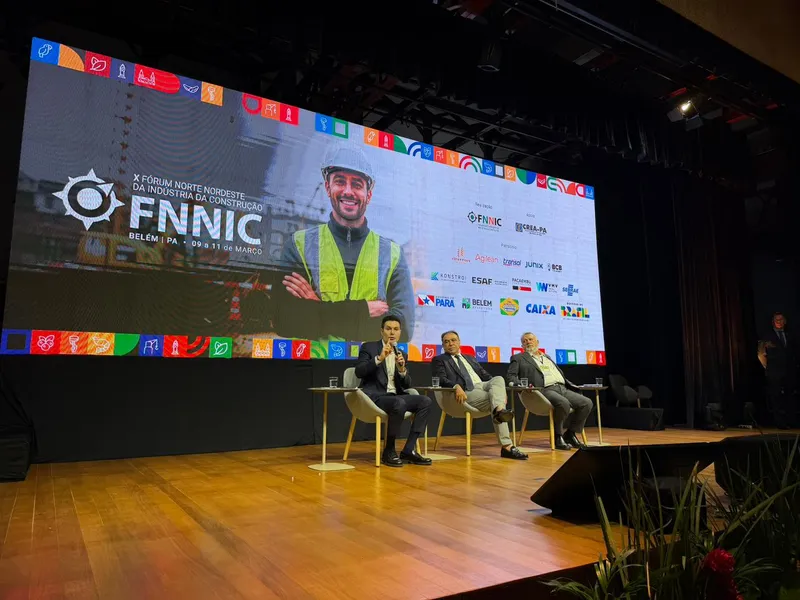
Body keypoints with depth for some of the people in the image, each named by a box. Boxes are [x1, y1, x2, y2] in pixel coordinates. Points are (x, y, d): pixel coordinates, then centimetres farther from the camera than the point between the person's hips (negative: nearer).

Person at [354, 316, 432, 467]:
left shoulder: (401, 354, 17)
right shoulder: (368, 347, 2)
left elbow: (406, 385, 11)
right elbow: (359, 372, -12)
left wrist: (402, 370, -9)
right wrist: (379, 358, -21)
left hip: (395, 396, 6)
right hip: (375, 396, -6)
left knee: (425, 401, -15)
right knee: (399, 404, -34)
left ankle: (409, 450, -13)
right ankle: (389, 451, -16)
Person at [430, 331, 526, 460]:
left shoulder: (470, 358, 35)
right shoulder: (439, 360, 15)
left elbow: (485, 375, 27)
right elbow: (441, 379, -4)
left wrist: (501, 390, 5)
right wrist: (456, 386, -27)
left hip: (483, 386, 5)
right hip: (466, 392, -5)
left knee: (498, 379, -30)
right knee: (493, 401, -33)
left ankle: (499, 410, -57)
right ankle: (507, 446, -44)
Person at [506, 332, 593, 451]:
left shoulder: (547, 357, 30)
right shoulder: (518, 358, 14)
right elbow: (511, 376, 3)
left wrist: (572, 385, 18)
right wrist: (520, 385, -17)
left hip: (562, 388, 7)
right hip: (544, 390, -6)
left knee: (587, 403, -11)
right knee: (563, 403, -34)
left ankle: (570, 434, 3)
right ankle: (558, 436, -12)